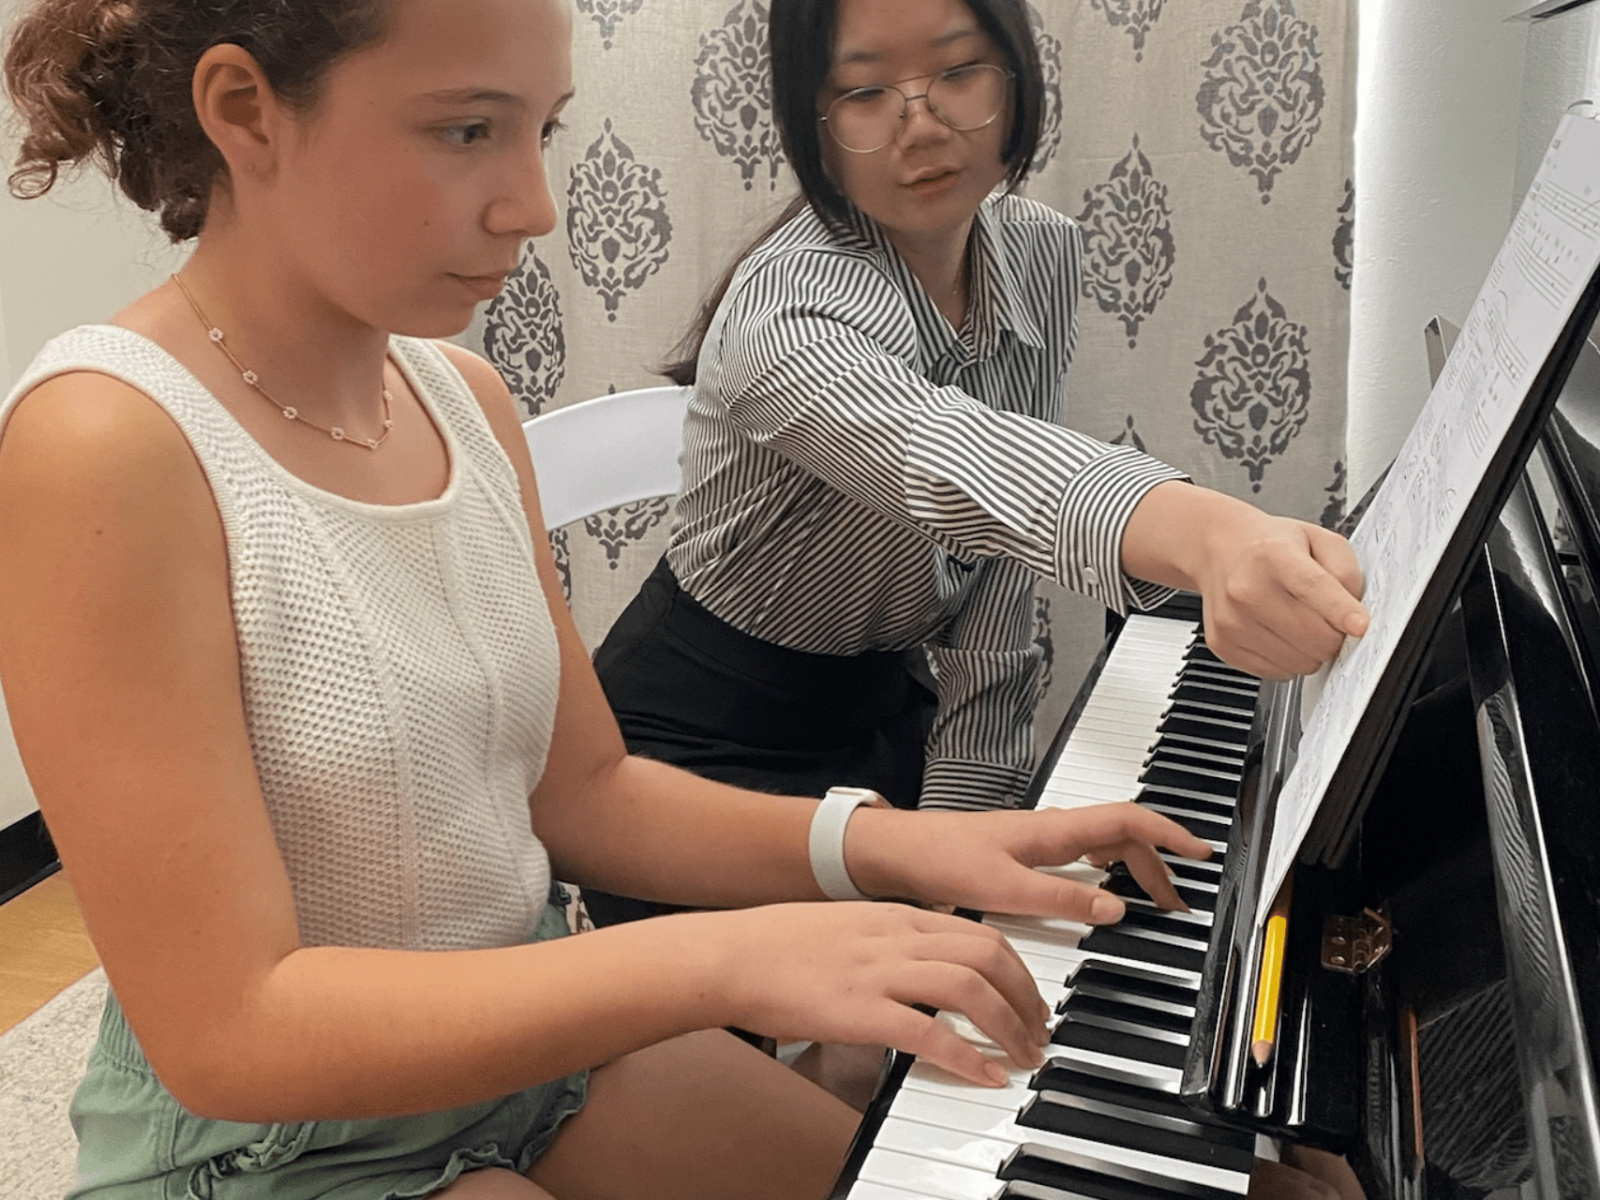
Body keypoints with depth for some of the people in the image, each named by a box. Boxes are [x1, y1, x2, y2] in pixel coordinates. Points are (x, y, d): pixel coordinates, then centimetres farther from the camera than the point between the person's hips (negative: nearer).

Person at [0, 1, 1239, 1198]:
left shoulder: (462, 397, -3)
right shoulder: (105, 444, -23)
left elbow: (582, 791, 2)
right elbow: (227, 1030, -24)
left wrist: (886, 846, -12)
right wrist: (721, 960, -31)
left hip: (539, 1033, 6)